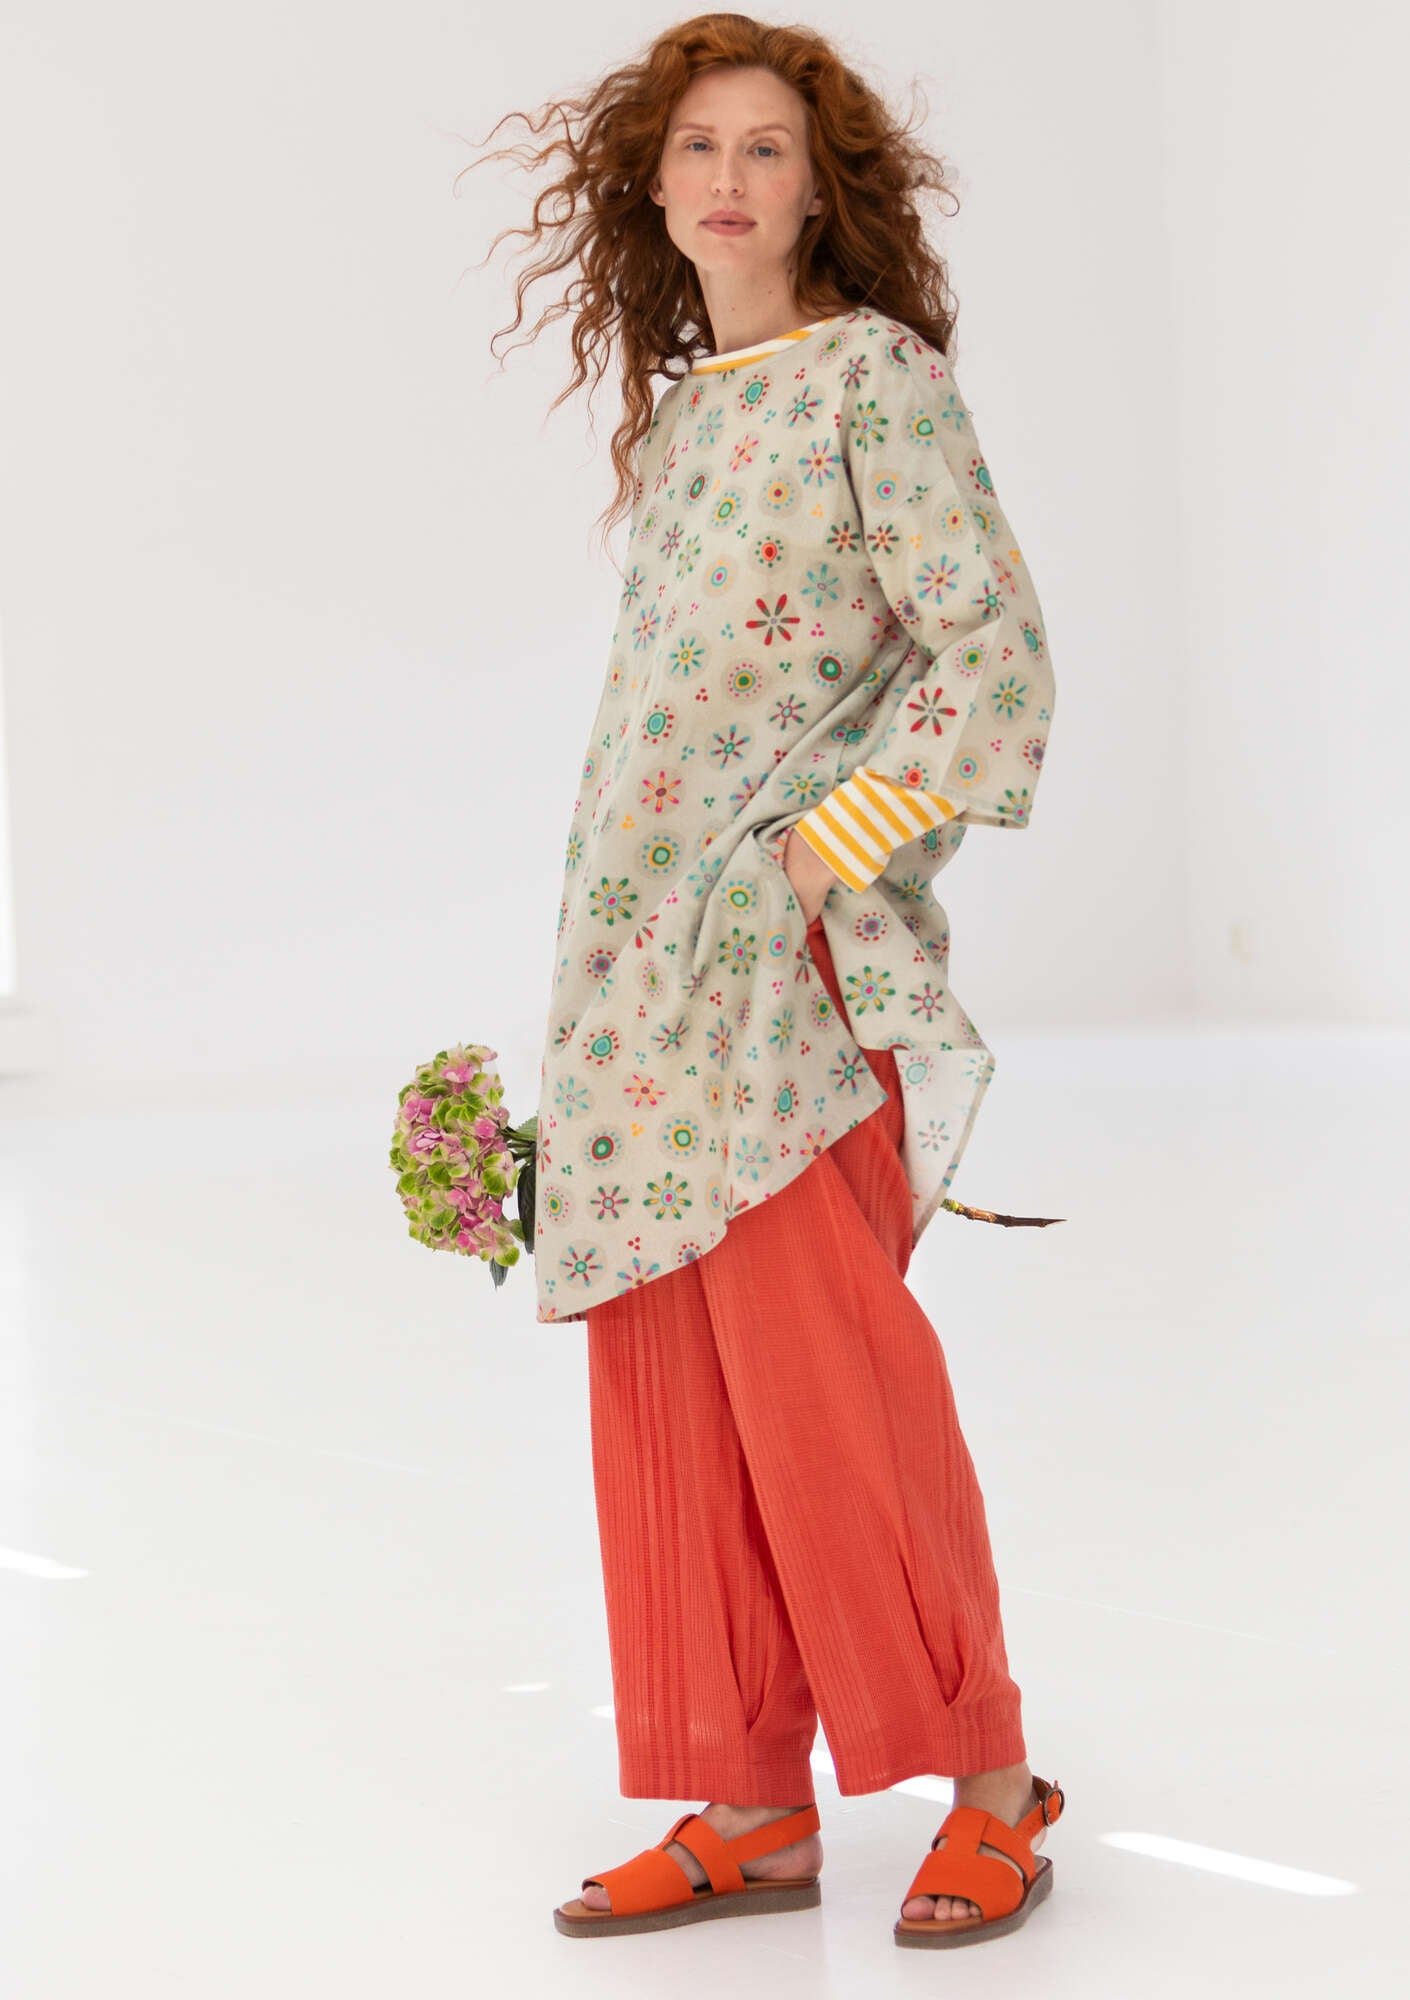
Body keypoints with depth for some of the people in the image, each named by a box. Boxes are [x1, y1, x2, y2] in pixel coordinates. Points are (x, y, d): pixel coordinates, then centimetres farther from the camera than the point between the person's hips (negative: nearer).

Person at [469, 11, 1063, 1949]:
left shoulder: (877, 378, -3)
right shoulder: (678, 417, 18)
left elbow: (998, 664, -10)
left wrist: (829, 848, -14)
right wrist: (601, 971, 16)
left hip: (785, 957, -7)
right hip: (646, 964, 7)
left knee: (824, 1381, -9)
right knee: (671, 1403, 5)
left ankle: (988, 1781, 5)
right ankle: (750, 1814, 12)